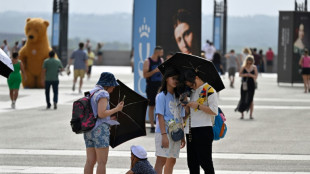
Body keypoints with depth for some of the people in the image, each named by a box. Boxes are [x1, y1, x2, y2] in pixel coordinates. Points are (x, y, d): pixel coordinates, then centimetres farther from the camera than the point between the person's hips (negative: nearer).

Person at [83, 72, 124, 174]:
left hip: (88, 130, 8)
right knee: (102, 162, -5)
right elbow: (101, 113, -19)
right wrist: (116, 109, -7)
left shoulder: (91, 93, 17)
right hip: (100, 130, -8)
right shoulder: (103, 94, -10)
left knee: (90, 161, 7)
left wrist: (109, 118, 23)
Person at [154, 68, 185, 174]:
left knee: (172, 161, 9)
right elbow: (160, 116, -12)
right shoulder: (162, 96, -5)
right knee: (161, 160, -11)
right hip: (164, 133, -7)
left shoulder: (178, 97, 14)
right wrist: (164, 135, -19)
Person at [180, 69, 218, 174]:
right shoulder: (192, 92, 17)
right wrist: (187, 107, 2)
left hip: (204, 130, -8)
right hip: (190, 131, 8)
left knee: (205, 161, -5)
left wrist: (198, 106, -17)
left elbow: (214, 111, -15)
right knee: (192, 162, 11)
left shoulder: (209, 91, -7)